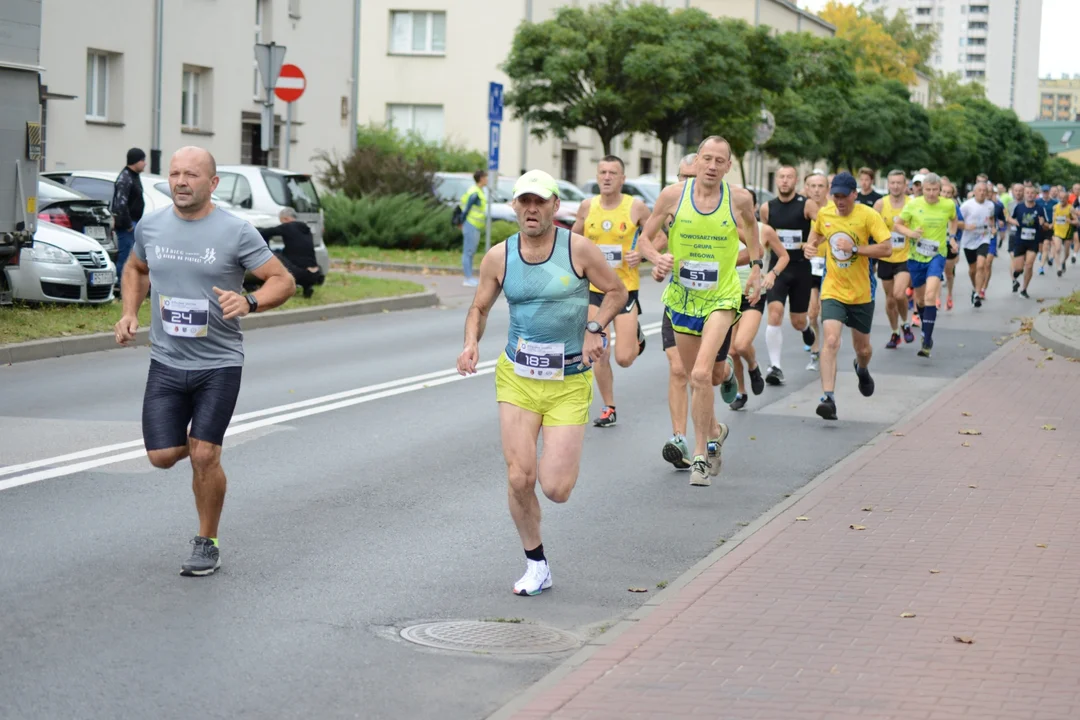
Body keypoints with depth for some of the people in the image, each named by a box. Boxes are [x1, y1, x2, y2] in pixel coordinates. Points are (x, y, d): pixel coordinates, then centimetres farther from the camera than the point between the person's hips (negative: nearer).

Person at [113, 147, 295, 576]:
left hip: (219, 364, -4)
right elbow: (136, 268, 24)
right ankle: (196, 443, 36)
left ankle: (207, 544, 11)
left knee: (204, 456, -8)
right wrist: (130, 312, 7)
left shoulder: (236, 232, -9)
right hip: (166, 362, 4)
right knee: (162, 456, -1)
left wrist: (249, 303, -25)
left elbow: (283, 281, -6)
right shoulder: (150, 227, 3)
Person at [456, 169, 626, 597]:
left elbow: (616, 291, 5)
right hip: (516, 378, 2)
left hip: (570, 383, -2)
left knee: (555, 489, -9)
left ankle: (565, 455, 29)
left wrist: (595, 329, -11)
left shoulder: (578, 249, -6)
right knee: (519, 478, -6)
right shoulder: (498, 257, 0)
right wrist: (471, 344, -9)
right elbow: (479, 308, 11)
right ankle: (536, 565, 14)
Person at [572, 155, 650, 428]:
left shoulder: (636, 207, -7)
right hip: (593, 289, 2)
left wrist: (641, 254, -13)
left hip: (626, 288, -2)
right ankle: (608, 408, 17)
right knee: (599, 355, 0)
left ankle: (636, 337, 31)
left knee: (624, 358, -5)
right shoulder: (587, 206, 0)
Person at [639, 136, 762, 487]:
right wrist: (657, 259, -18)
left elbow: (751, 226, 17)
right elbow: (645, 238, 2)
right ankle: (714, 430, 43)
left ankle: (701, 454, -9)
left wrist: (756, 266, 12)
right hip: (682, 297, 3)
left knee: (701, 374, -19)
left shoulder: (739, 199, -7)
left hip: (722, 297, -3)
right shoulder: (673, 195, -7)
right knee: (694, 376, 16)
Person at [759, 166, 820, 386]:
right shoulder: (767, 208, 3)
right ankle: (775, 366, -16)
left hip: (801, 268, -1)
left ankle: (807, 327, 48)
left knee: (798, 321, 8)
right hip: (777, 267, 1)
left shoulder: (807, 205, -7)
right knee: (774, 313, -18)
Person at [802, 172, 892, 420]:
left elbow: (887, 248, -17)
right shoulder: (824, 214, 0)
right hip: (833, 290, 1)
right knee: (831, 340, -22)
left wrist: (855, 248, -26)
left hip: (862, 293, 0)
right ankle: (828, 397, -26)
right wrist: (811, 245, 1)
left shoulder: (868, 215, -12)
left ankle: (862, 369, 54)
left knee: (863, 349, 16)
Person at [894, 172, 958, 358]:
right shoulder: (913, 205, -7)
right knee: (920, 299, 14)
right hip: (916, 256, 2)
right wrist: (910, 233, -17)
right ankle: (926, 331, 41)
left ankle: (927, 342, -24)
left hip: (937, 255, -2)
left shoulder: (948, 205, -3)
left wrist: (951, 235, 5)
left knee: (930, 295, -22)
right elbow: (897, 224, 1)